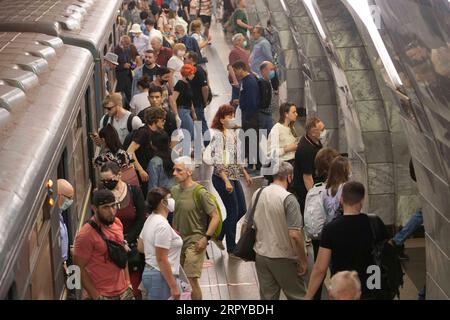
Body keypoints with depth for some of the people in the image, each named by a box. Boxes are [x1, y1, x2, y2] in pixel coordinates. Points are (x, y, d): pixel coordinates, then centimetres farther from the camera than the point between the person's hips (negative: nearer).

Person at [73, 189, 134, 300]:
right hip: (103, 295, -6)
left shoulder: (117, 222, 2)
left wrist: (128, 281, 12)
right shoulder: (86, 235, -19)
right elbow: (79, 269, -16)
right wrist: (96, 296, -14)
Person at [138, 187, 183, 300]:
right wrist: (173, 286, -19)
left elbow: (140, 247, 18)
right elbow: (161, 259, -22)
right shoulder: (163, 225, -20)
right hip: (161, 277, -9)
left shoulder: (151, 220, 9)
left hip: (149, 271, 9)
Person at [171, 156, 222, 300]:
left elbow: (216, 217, -15)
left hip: (194, 242, -7)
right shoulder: (174, 190, 5)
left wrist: (206, 238, -16)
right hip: (178, 240, 7)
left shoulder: (200, 192, -15)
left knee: (191, 279, -10)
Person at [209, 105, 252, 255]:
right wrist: (226, 181, -24)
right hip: (222, 177, -9)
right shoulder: (217, 135, -15)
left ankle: (218, 235, 28)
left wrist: (245, 174, 20)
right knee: (233, 212, -1)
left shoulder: (232, 133, 11)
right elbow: (217, 161, -19)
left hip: (234, 176, 9)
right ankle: (231, 248, 13)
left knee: (242, 210, 12)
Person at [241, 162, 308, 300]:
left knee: (267, 296, 16)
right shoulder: (288, 199, -18)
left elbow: (245, 225, 9)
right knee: (297, 296, 9)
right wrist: (303, 261, -12)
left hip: (261, 256, 6)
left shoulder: (257, 194, 2)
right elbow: (295, 235, -22)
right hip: (283, 258, -6)